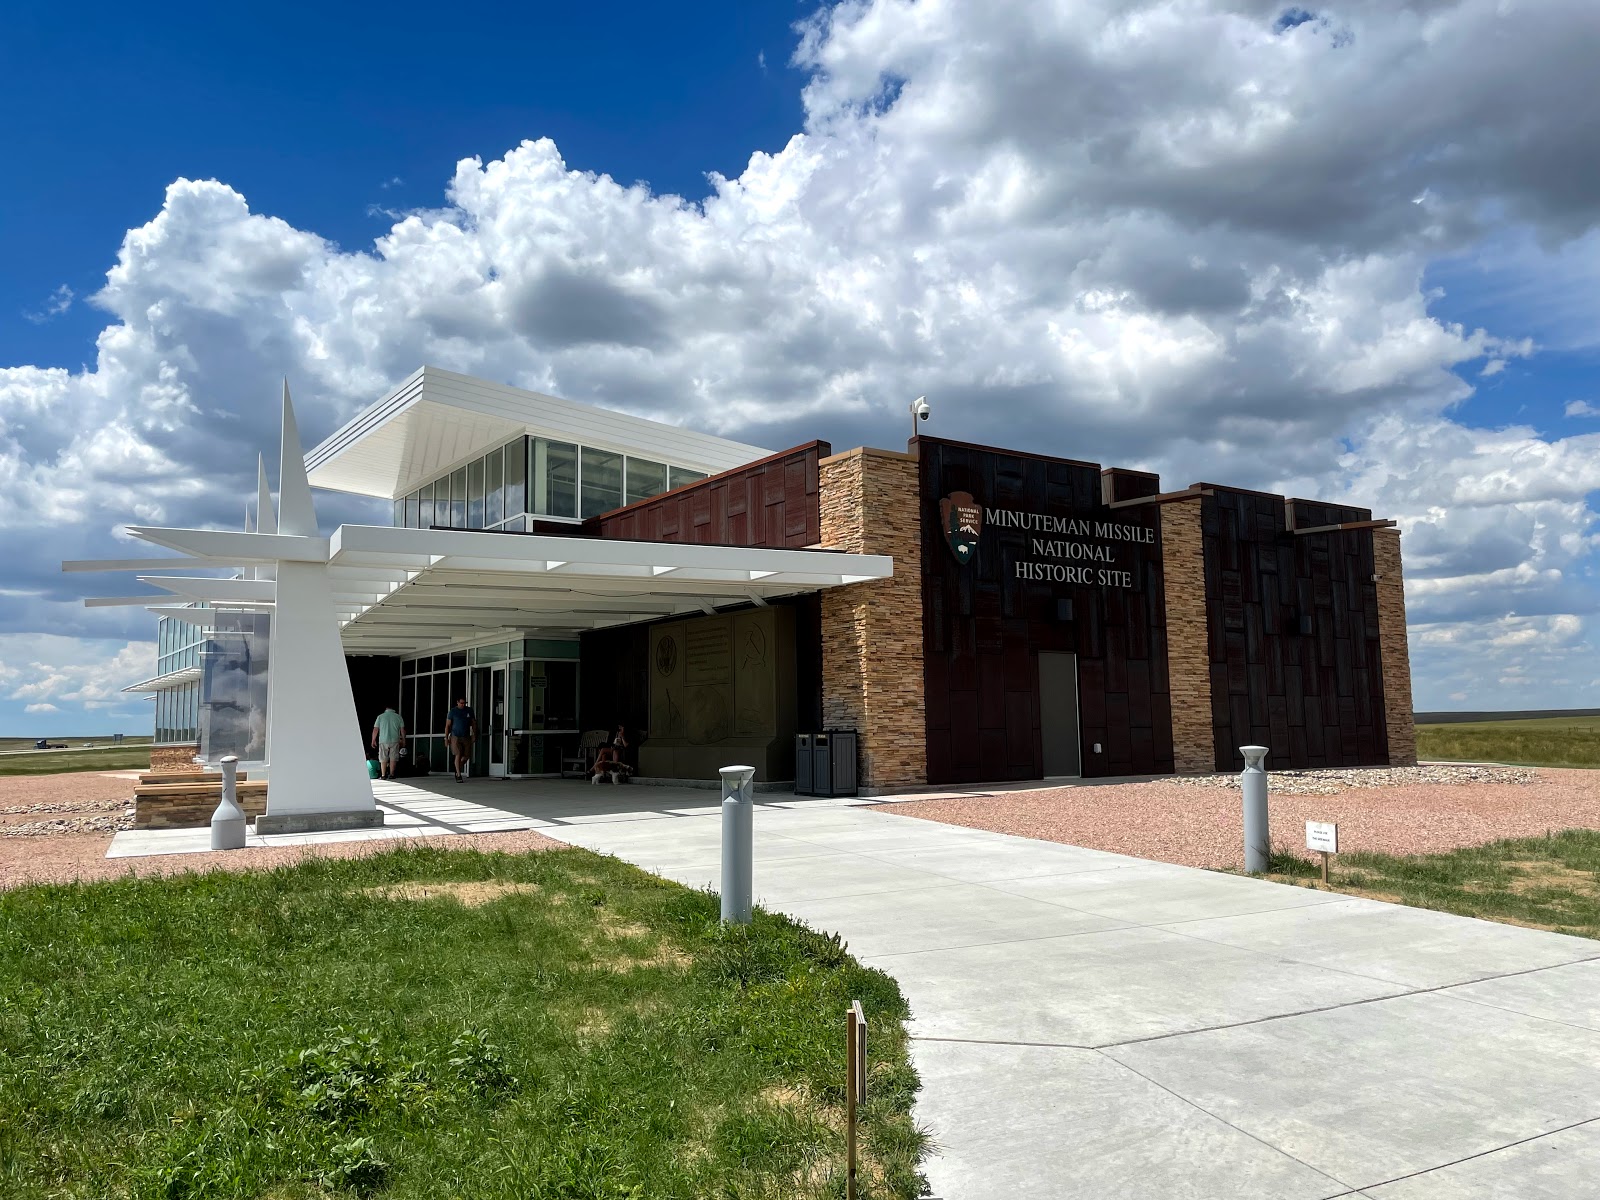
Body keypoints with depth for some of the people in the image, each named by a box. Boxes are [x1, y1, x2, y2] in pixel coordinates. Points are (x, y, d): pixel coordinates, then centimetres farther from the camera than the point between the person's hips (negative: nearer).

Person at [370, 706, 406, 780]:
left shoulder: (380, 716, 2)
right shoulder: (398, 717, 2)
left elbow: (375, 730, 0)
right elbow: (402, 730, 3)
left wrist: (373, 740, 9)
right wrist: (403, 740, 13)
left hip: (383, 741, 0)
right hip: (395, 740, 0)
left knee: (383, 759, 6)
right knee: (393, 758, 6)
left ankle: (383, 775, 4)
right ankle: (391, 774, 3)